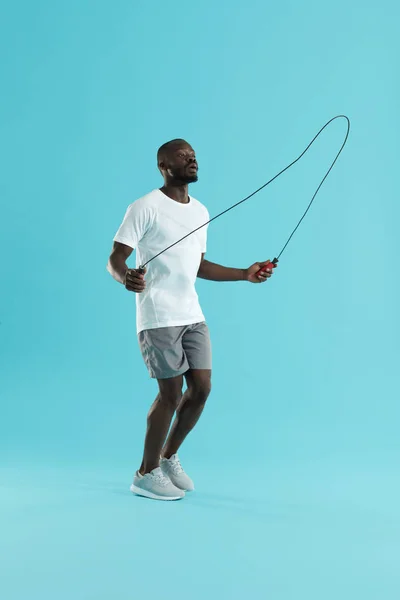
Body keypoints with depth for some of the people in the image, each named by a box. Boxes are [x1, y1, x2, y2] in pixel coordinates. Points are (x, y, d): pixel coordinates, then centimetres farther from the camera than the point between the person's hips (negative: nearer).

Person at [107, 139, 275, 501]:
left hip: (192, 316, 7)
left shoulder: (201, 212, 14)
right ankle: (146, 474, 12)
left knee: (202, 388, 4)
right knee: (171, 393, -6)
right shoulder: (145, 208, -9)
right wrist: (126, 278, -36)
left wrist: (245, 274, 16)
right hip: (158, 318, -7)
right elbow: (114, 259, -13)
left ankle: (169, 457, 26)